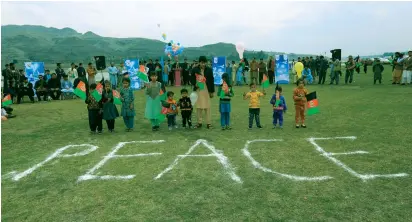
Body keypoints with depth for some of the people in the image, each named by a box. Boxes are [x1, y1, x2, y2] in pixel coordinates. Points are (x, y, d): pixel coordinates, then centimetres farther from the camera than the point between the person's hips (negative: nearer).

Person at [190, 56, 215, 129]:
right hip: (198, 90, 1)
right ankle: (199, 122, 17)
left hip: (206, 90, -1)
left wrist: (212, 91, 3)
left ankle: (208, 123, 5)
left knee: (207, 107, -1)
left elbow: (212, 80, 4)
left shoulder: (209, 70, 1)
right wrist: (195, 84, -10)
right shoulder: (195, 70, 3)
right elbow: (192, 79, 11)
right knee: (199, 107, 7)